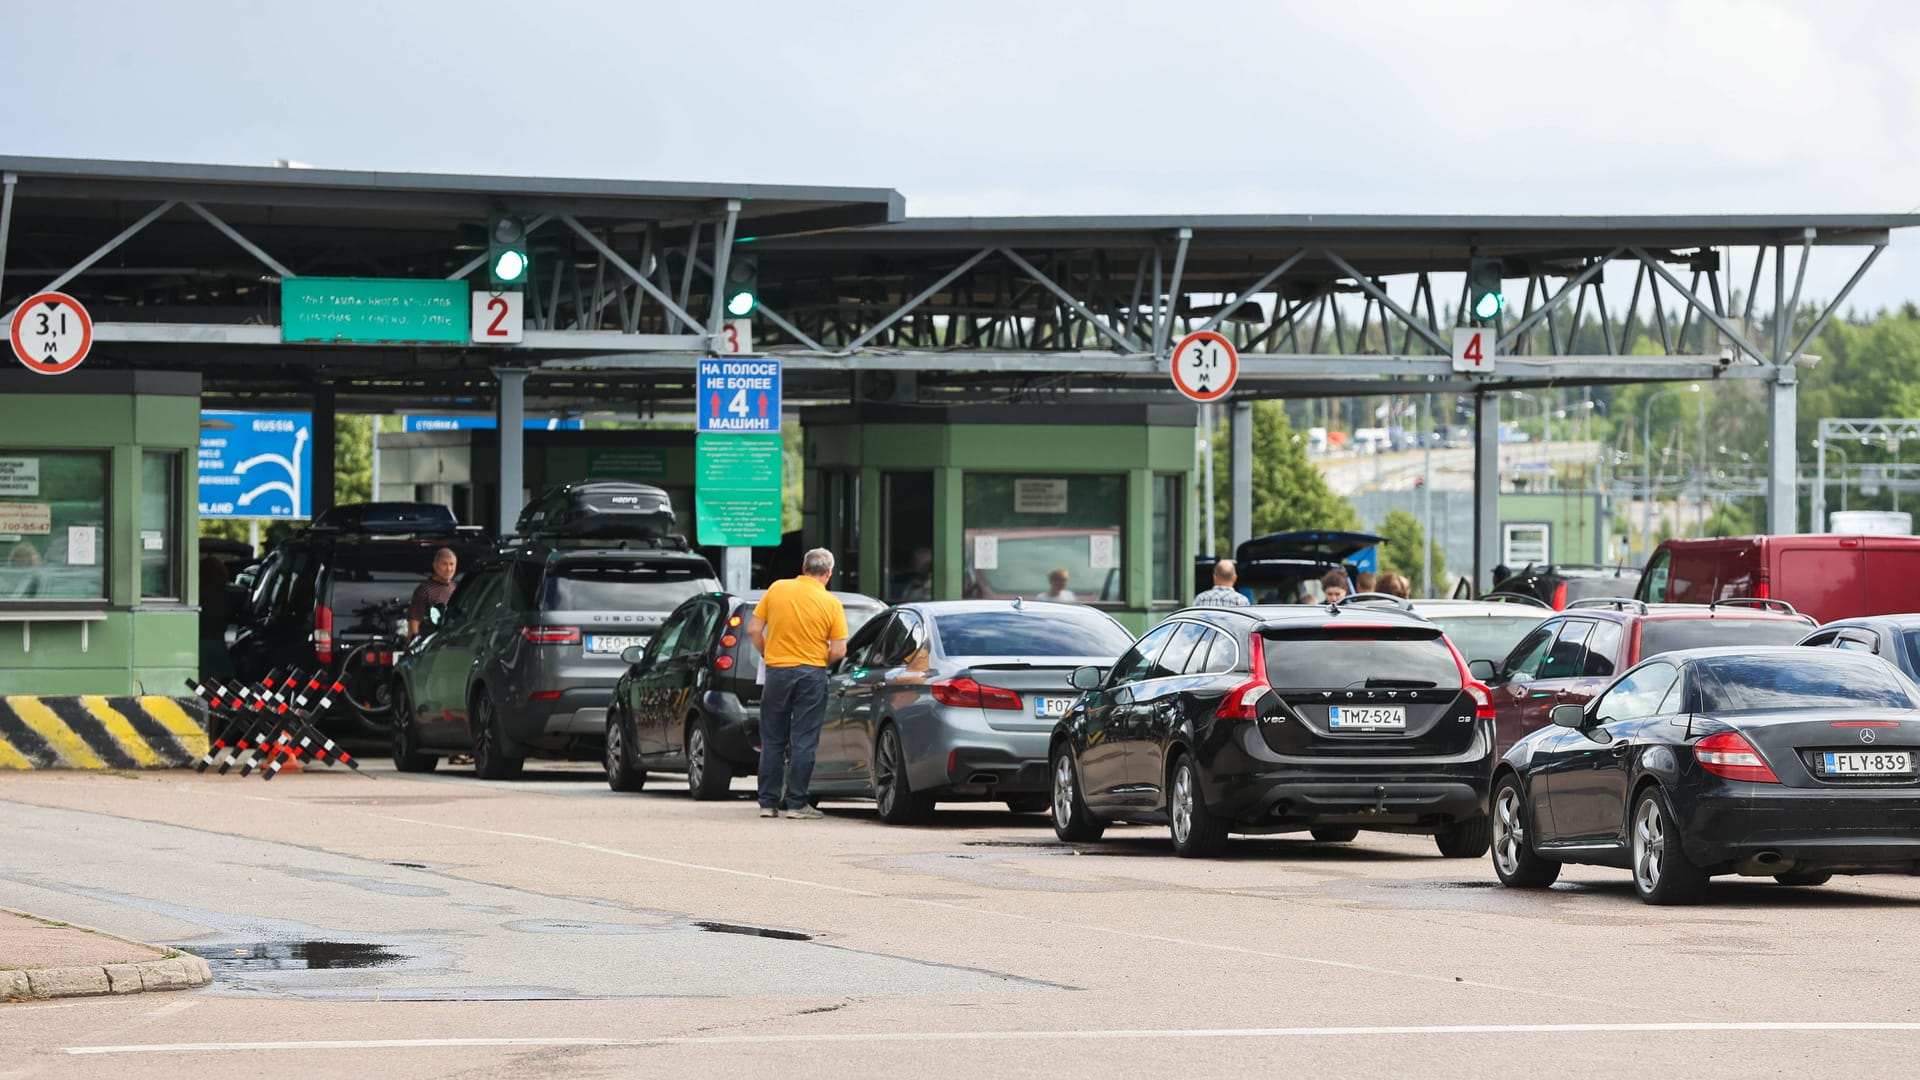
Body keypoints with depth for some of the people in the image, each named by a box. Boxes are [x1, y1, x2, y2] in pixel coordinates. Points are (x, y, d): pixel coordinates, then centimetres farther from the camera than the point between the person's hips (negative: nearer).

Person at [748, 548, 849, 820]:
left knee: (772, 741, 11)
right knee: (803, 741, 2)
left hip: (777, 671, 2)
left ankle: (768, 802, 12)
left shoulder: (777, 589, -1)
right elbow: (839, 649, -8)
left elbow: (754, 630, 1)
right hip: (812, 675, -2)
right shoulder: (831, 603, -6)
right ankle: (797, 804, 0)